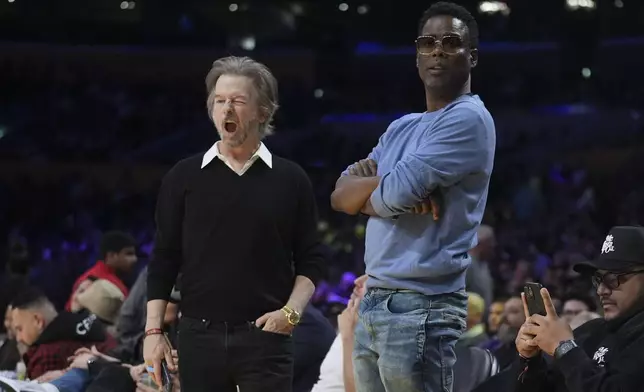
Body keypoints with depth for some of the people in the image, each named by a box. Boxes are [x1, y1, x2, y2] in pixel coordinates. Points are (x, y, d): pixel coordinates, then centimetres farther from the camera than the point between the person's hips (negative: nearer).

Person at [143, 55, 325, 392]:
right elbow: (164, 259, 8)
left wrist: (293, 310, -8)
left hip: (265, 335, -1)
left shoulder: (290, 180, 6)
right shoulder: (184, 177, 7)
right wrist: (153, 330, 1)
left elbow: (310, 260, 9)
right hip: (199, 335, 1)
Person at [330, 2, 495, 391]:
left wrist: (366, 187, 6)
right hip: (373, 302, 8)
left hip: (421, 306, -8)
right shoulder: (402, 128, 19)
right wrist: (385, 183, -8)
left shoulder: (469, 119, -8)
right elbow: (340, 195, 11)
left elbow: (396, 194, -17)